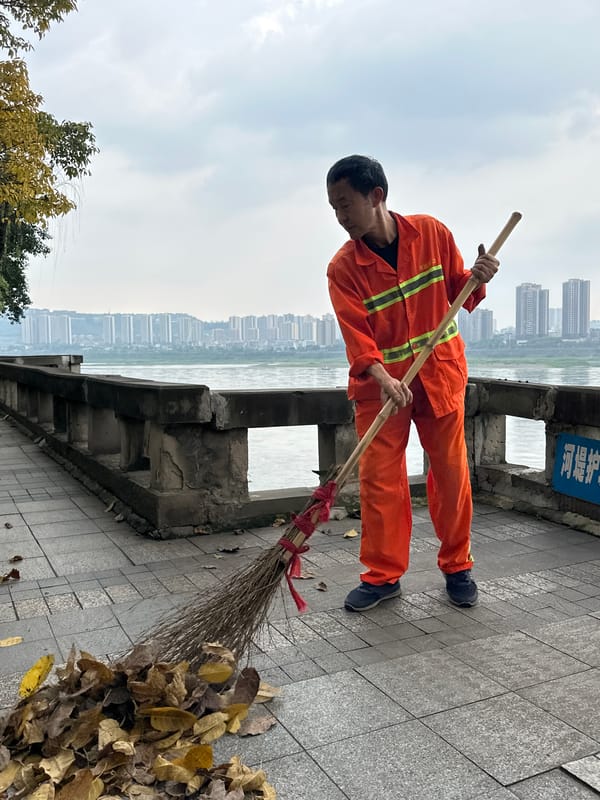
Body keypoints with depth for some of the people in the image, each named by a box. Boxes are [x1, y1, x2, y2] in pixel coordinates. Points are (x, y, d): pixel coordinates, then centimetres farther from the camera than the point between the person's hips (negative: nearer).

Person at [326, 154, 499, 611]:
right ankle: (384, 574, 14)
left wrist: (478, 280, -15)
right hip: (380, 384, -1)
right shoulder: (343, 268, -9)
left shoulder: (432, 233, -3)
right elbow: (356, 334, -17)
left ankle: (457, 566, 24)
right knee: (379, 478, -2)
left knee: (452, 474, 7)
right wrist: (382, 377, -33)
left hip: (440, 373, 1)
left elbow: (460, 294, 7)